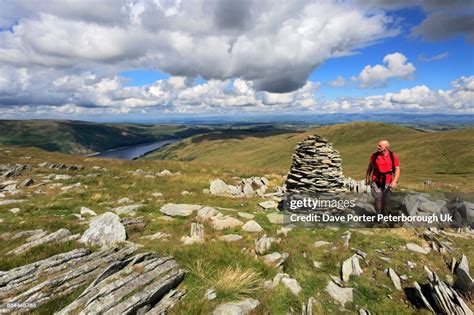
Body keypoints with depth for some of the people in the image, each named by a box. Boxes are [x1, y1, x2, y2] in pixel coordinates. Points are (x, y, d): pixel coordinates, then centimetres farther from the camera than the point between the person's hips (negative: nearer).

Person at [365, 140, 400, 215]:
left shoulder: (393, 156, -8)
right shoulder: (374, 155, -6)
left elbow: (397, 169, -8)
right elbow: (370, 167, 5)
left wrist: (394, 181, -20)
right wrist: (367, 178, 9)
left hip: (387, 182, 1)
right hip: (376, 181, -1)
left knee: (384, 200, 14)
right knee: (378, 198, -10)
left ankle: (383, 212, 41)